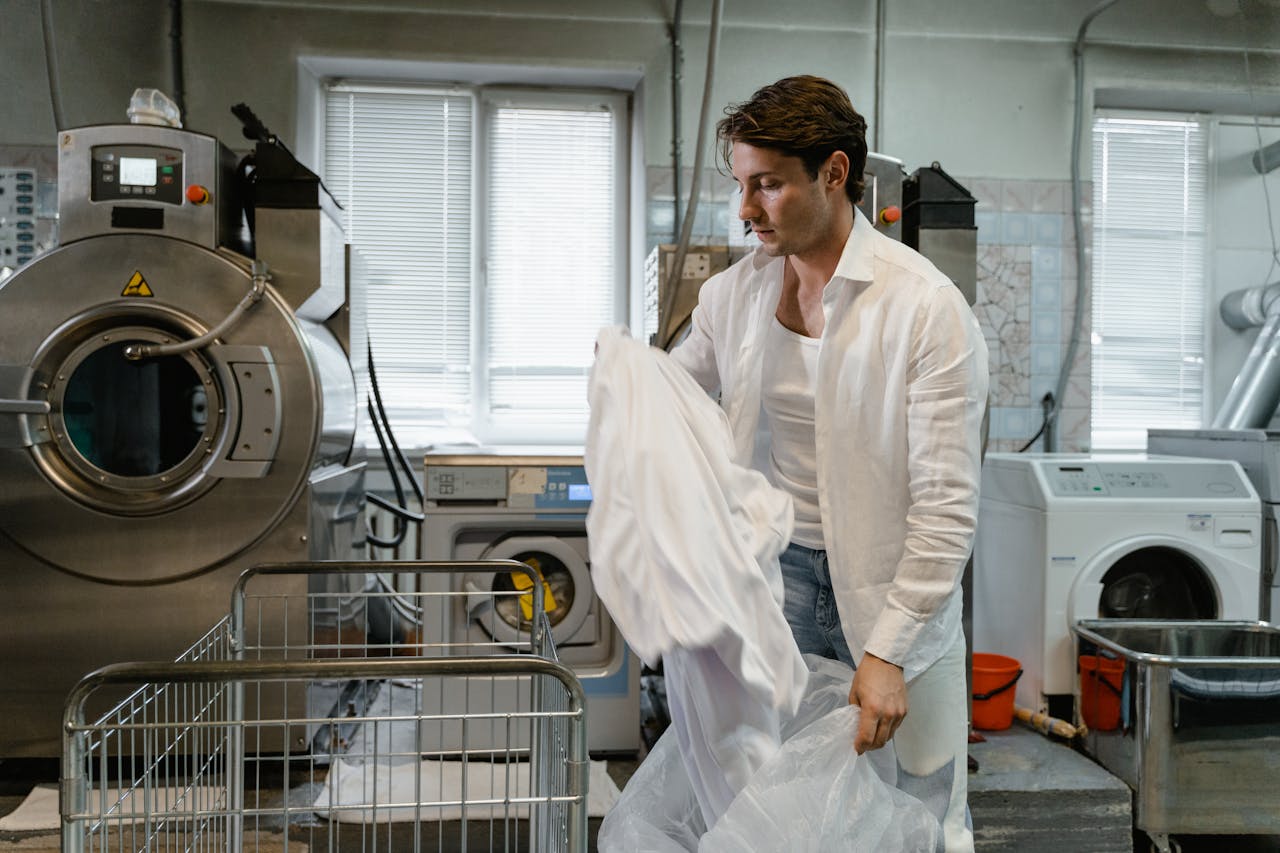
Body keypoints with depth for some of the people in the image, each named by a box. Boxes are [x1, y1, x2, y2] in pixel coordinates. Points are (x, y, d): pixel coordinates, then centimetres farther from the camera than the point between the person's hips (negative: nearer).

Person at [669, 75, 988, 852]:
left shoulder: (927, 307, -15)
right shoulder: (734, 293, 0)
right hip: (779, 575, 4)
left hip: (893, 586, -3)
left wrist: (887, 651, -20)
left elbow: (947, 503, -17)